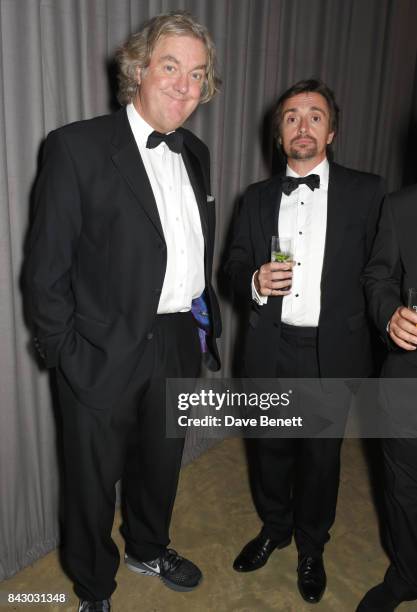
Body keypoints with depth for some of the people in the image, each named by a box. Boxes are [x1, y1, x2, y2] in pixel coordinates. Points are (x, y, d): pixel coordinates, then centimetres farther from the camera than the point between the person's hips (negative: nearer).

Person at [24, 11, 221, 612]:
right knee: (93, 478, 15)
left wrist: (205, 324, 10)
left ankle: (148, 549, 54)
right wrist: (66, 354, -12)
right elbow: (46, 268, -12)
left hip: (180, 345, 6)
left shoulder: (195, 154, 8)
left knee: (161, 463, 25)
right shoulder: (77, 146, -12)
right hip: (107, 354, -5)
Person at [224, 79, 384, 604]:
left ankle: (311, 545, 41)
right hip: (270, 350, 2)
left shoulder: (366, 192, -2)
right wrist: (254, 280, -12)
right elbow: (234, 267, 8)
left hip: (332, 352, -2)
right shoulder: (257, 197, 7)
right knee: (270, 449, 18)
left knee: (321, 456, 14)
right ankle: (274, 527, 45)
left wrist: (379, 321, -12)